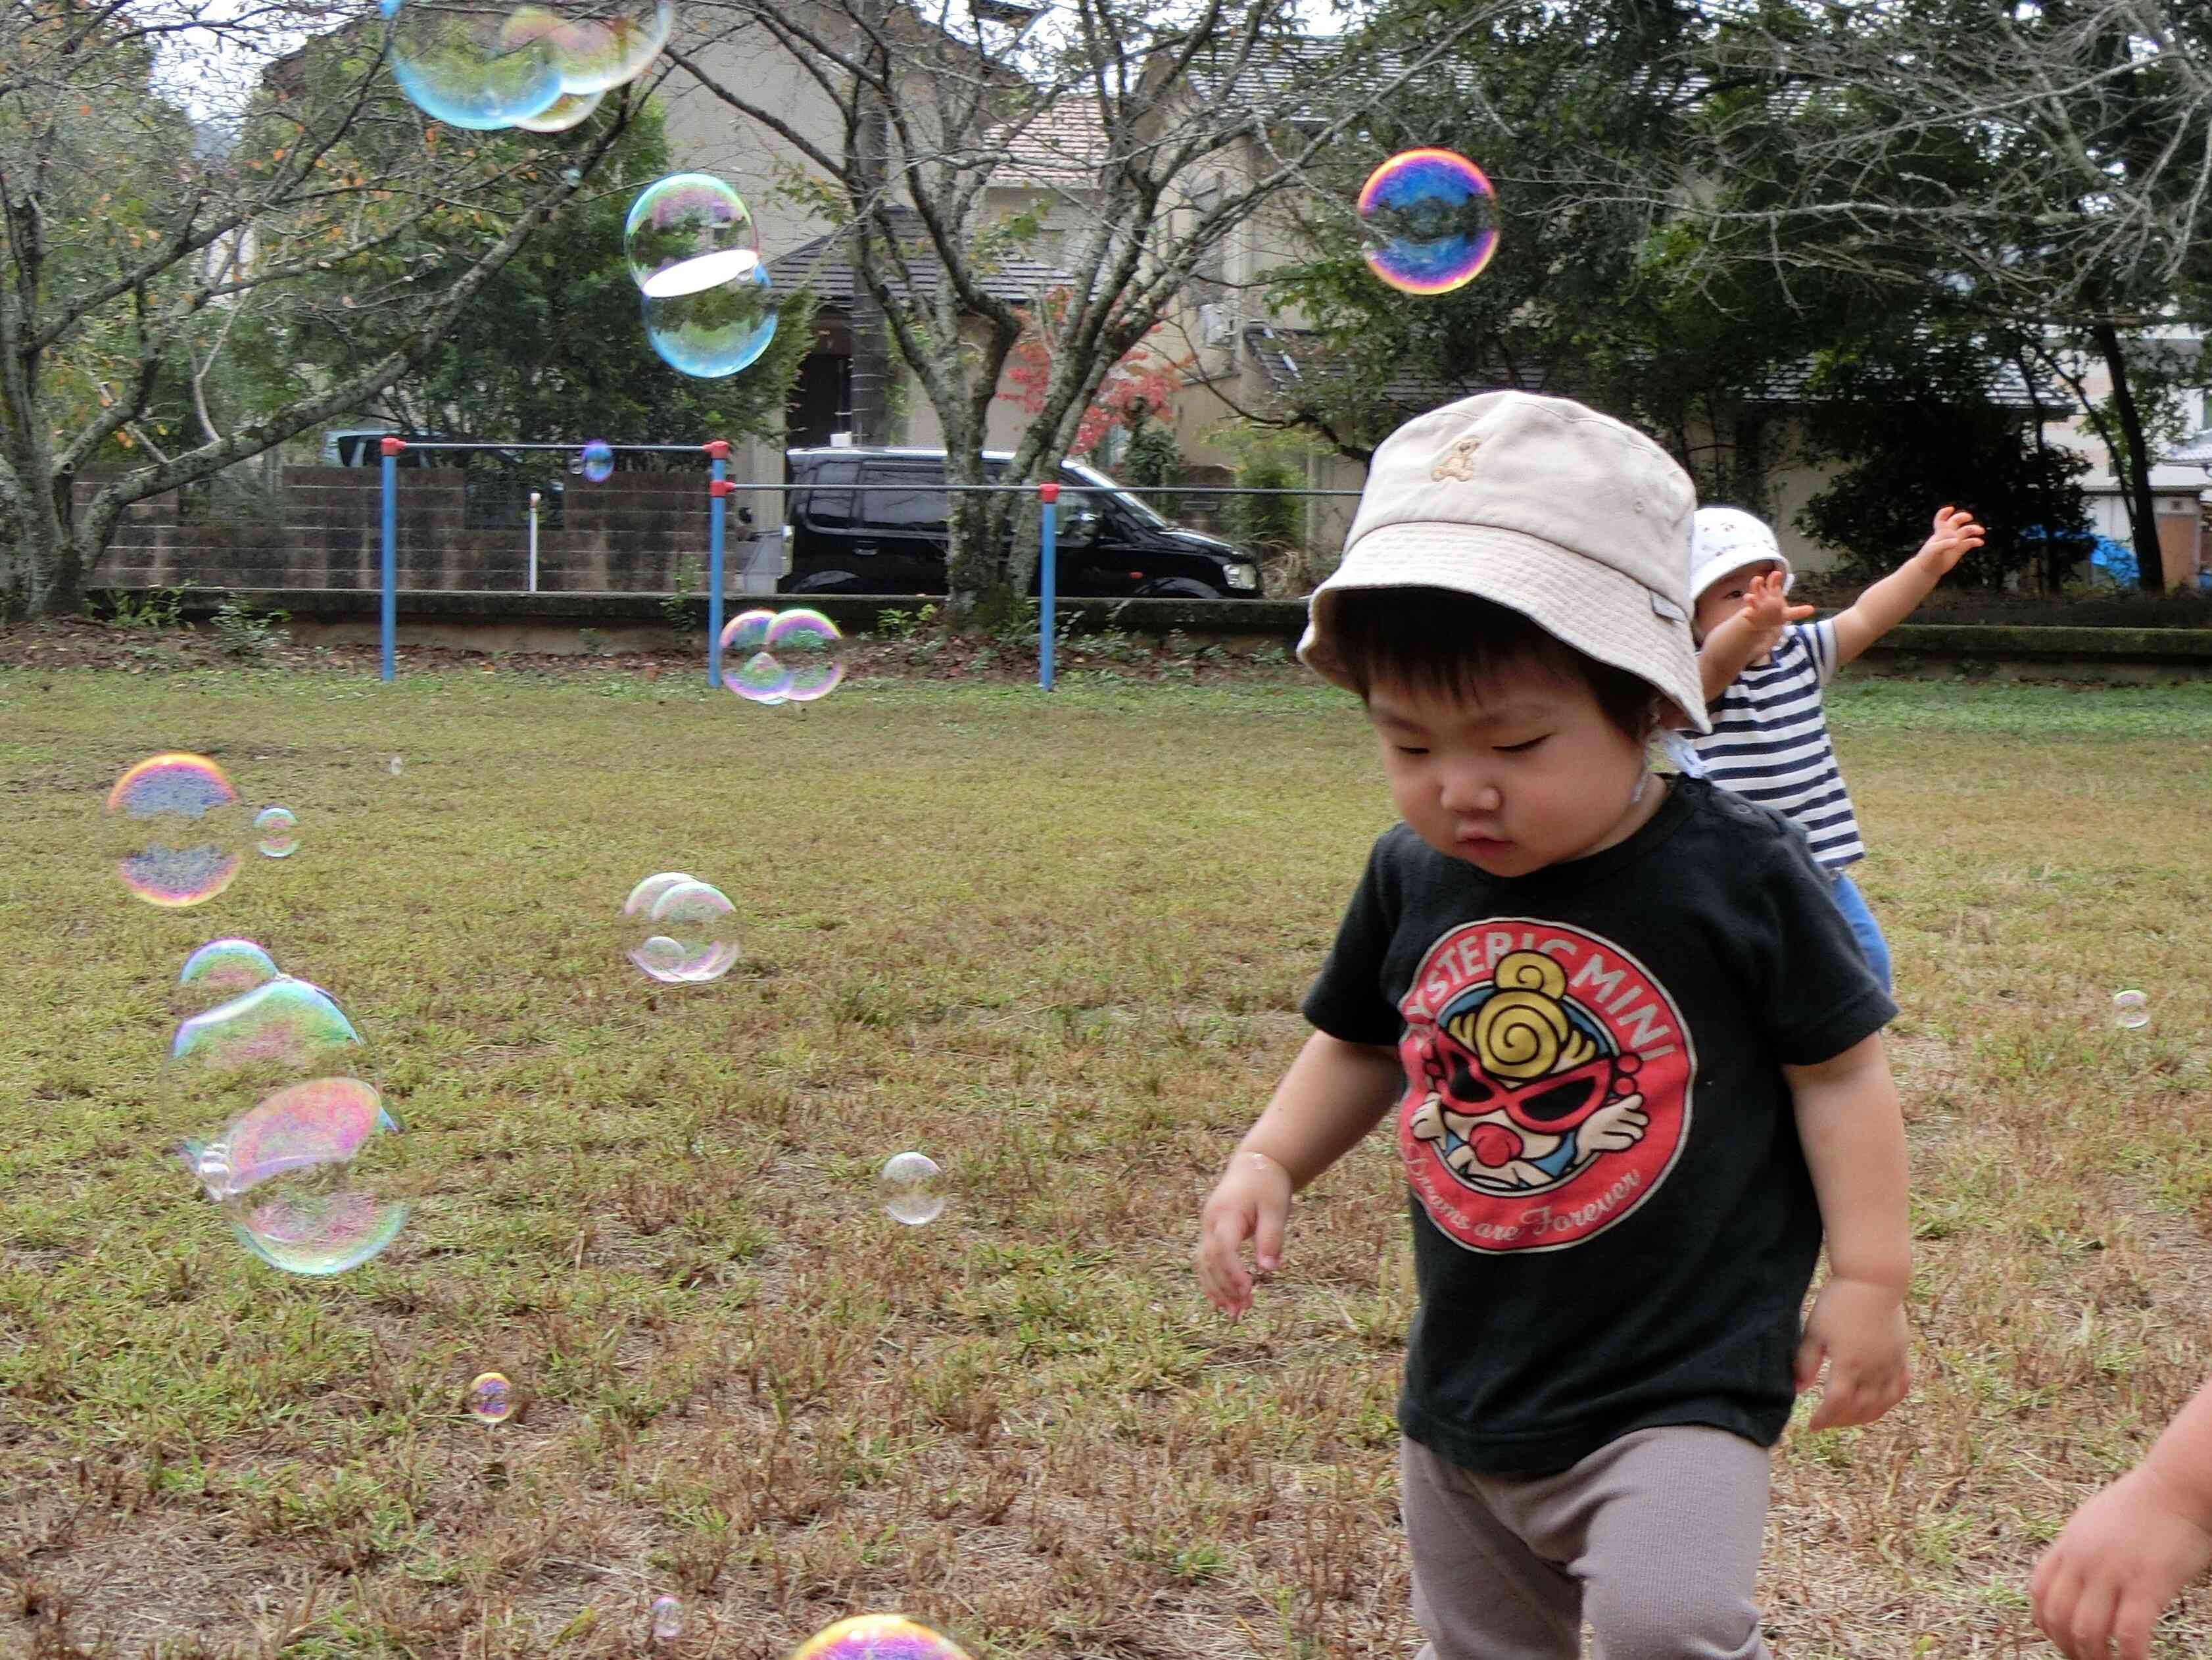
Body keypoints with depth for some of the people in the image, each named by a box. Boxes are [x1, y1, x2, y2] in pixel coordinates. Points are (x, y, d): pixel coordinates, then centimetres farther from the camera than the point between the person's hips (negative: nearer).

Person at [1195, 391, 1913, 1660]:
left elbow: (1838, 1073, -6)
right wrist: (1268, 1161, 1)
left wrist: (1870, 1278, -8)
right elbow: (1360, 1044, 14)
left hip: (1677, 1388, -5)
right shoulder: (1411, 877, -3)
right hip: (1464, 1395, 5)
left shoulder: (1739, 872, -15)